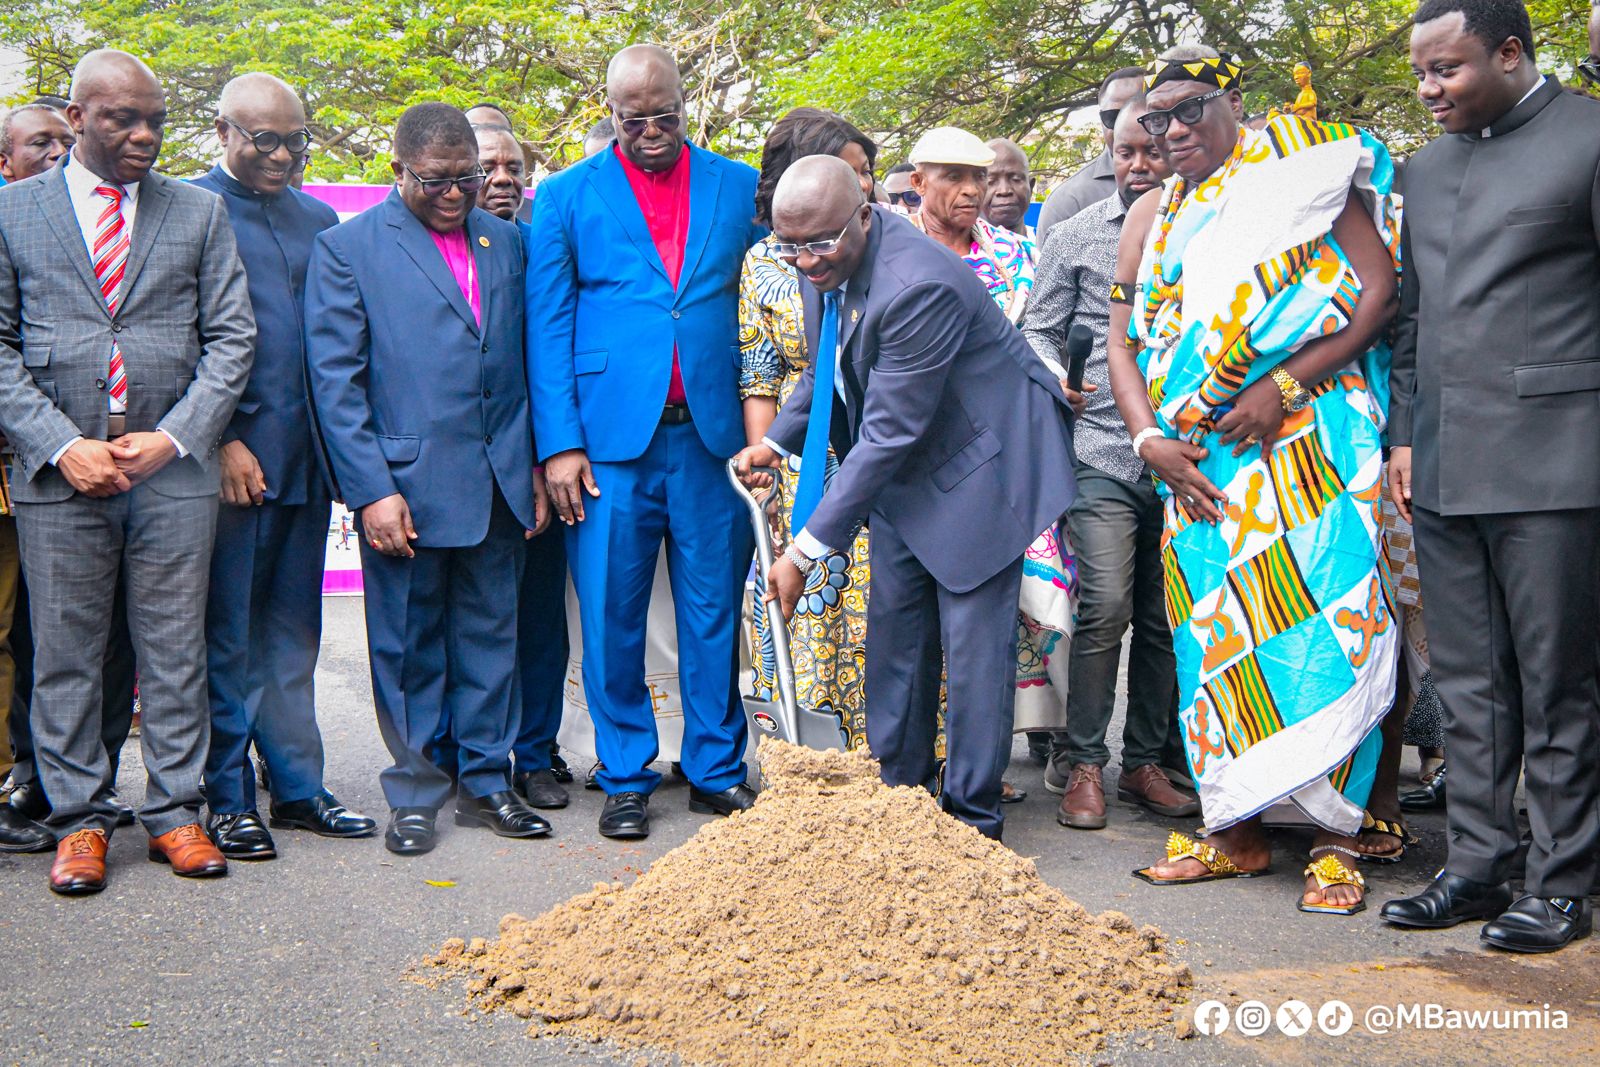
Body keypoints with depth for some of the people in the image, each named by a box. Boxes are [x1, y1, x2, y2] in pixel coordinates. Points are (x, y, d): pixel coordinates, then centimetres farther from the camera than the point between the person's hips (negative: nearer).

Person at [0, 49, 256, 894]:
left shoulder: (200, 214, 9)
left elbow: (231, 340, 5)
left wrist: (172, 438, -7)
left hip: (173, 470, 1)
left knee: (175, 650, 5)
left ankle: (174, 813, 16)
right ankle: (78, 821, 16)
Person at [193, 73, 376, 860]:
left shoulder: (318, 220, 16)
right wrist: (223, 441, -12)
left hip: (304, 459, 5)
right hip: (229, 457, -5)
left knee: (291, 634, 12)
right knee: (227, 638, 2)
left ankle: (297, 787, 20)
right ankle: (227, 798, 12)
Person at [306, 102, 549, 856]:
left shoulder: (504, 242, 13)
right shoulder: (347, 247, -1)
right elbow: (334, 379, -5)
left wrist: (534, 464, 9)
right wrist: (371, 490, -12)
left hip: (497, 482, 4)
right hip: (406, 483, -4)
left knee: (491, 634, 11)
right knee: (408, 646, 6)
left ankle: (485, 781, 24)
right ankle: (414, 794, 19)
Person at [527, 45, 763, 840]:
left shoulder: (738, 186, 11)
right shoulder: (567, 196, 8)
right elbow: (546, 326, 4)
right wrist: (559, 442, -5)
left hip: (710, 434, 1)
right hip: (609, 437, -1)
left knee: (714, 612, 6)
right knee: (611, 617, 3)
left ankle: (717, 772, 19)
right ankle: (625, 780, 16)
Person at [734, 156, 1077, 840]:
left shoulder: (919, 287, -33)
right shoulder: (825, 267, -5)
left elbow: (888, 435, -31)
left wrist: (807, 549, -28)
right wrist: (775, 442, -1)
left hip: (977, 461, -8)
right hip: (903, 472, 8)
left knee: (973, 642, -4)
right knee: (894, 631, 10)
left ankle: (972, 818, 7)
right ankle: (898, 795, 21)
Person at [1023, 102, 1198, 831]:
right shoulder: (1074, 238, 9)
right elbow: (1038, 332, 10)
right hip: (1102, 450, -2)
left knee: (1166, 616, 6)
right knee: (1105, 607, -11)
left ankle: (1144, 762, 18)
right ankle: (1083, 763, 2)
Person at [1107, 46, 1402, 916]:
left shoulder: (1304, 177, 3)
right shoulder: (1149, 219, 17)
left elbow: (1380, 290, -5)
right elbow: (1123, 344, 14)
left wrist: (1283, 386, -15)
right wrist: (1150, 440, -3)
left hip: (1308, 438, -4)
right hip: (1196, 458, 5)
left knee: (1319, 618, -10)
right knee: (1214, 627, 3)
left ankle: (1335, 836, -3)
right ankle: (1237, 829, 13)